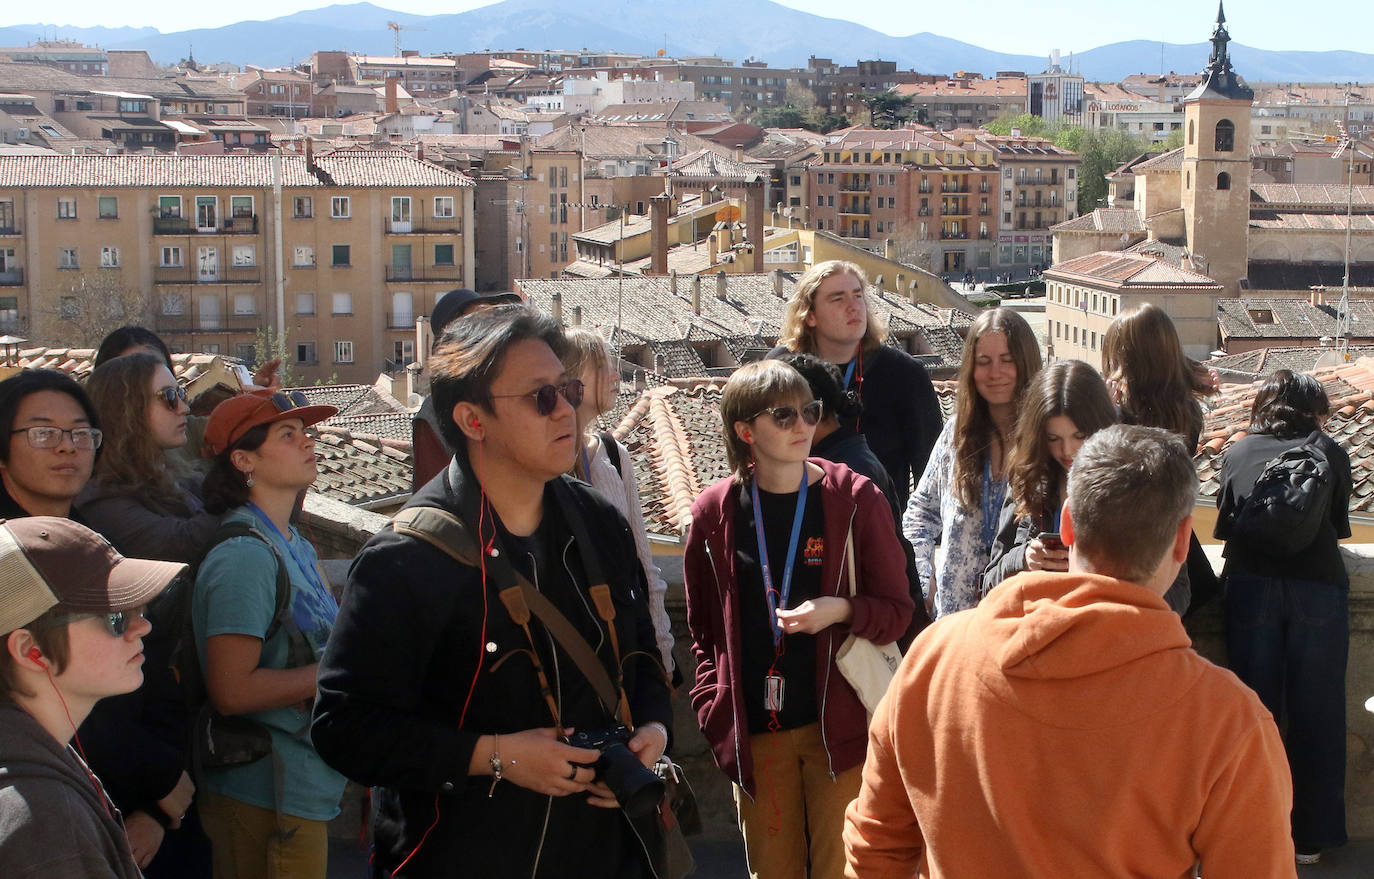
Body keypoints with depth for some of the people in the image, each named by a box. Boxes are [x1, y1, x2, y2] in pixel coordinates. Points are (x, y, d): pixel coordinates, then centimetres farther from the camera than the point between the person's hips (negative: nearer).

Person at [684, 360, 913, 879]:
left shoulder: (855, 499, -2)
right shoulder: (715, 512, 1)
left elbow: (897, 612, 1)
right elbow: (704, 630, 10)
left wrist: (841, 610, -18)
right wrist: (713, 710, -2)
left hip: (839, 721, -1)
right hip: (754, 729, 2)